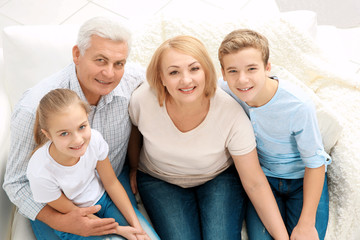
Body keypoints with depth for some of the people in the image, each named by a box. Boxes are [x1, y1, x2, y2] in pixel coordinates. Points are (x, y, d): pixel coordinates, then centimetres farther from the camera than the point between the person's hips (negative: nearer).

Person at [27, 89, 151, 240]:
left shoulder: (94, 139, -24)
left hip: (103, 200, 3)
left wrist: (136, 225, -10)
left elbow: (111, 183, -8)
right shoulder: (40, 174, -33)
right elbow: (73, 213, -16)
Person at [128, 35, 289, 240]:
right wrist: (134, 167, 16)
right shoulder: (142, 100, -26)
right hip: (159, 180, 1)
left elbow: (255, 183, -20)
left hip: (219, 178, 0)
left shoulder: (231, 112, -28)